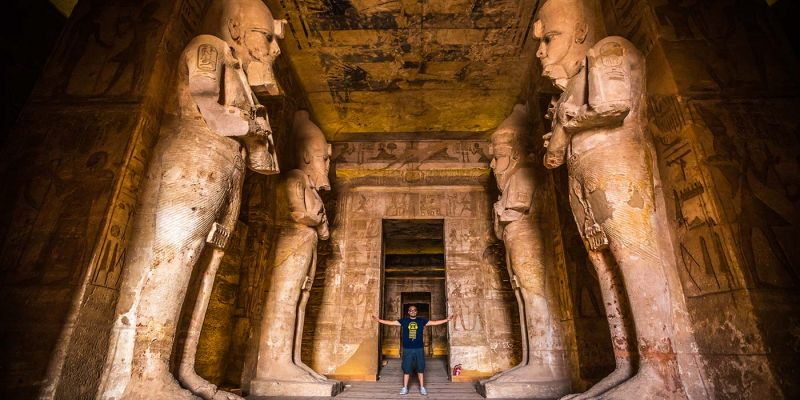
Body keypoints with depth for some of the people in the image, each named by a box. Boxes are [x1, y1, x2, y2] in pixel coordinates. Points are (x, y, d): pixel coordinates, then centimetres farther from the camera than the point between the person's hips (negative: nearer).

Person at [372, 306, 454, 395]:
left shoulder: (421, 320, 3)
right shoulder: (404, 320, 2)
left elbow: (435, 323, 2)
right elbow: (391, 323, 0)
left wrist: (446, 320, -5)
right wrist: (379, 320, -7)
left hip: (419, 349, 0)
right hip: (407, 349, 0)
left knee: (420, 368, 7)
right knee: (406, 369, 5)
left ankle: (422, 387, 20)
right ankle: (405, 388, 18)